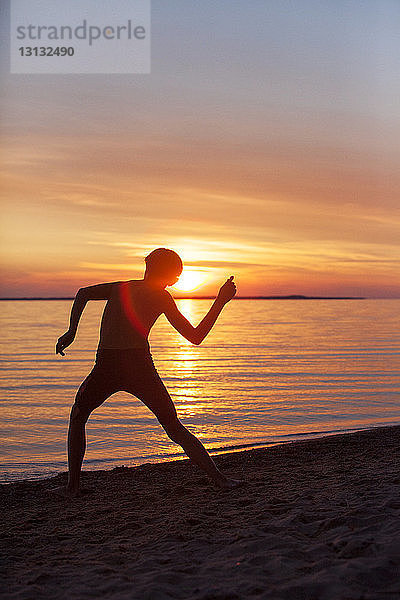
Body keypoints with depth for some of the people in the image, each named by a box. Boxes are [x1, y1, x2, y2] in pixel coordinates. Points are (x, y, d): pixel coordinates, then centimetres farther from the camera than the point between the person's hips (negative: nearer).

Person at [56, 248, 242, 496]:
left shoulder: (120, 287, 20)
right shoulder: (161, 296, 8)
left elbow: (83, 293, 4)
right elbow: (195, 337, 6)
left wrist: (72, 331, 3)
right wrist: (220, 302, 13)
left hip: (105, 369, 2)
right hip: (140, 367, -2)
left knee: (78, 415, 26)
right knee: (175, 428, 11)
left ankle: (73, 484, 20)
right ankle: (219, 478, 8)